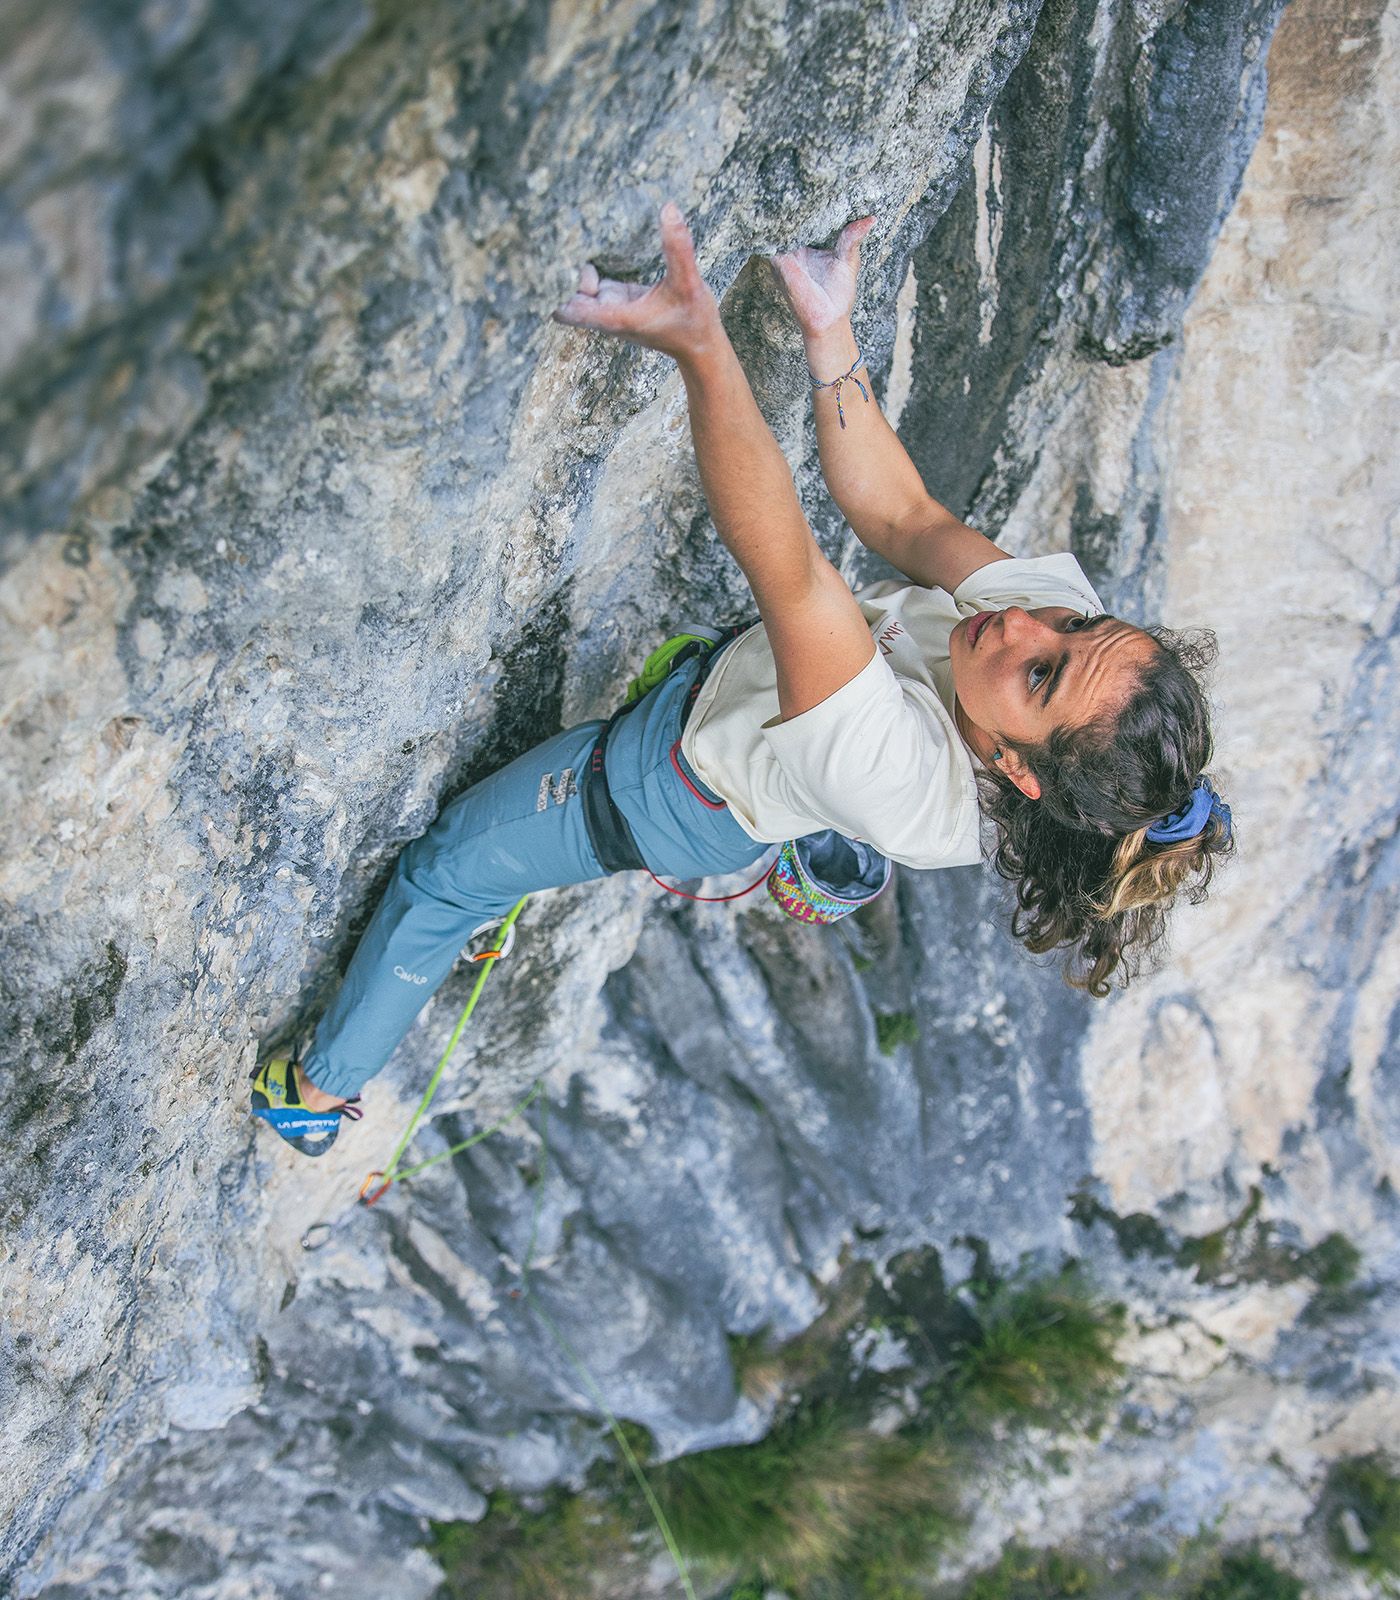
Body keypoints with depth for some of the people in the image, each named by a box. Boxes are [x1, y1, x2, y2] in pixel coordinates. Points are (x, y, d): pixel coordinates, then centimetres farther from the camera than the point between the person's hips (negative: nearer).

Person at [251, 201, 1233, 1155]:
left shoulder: (901, 784, -48)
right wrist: (830, 333, -23)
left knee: (440, 875, 14)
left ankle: (319, 1092, 38)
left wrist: (702, 348, -59)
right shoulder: (1064, 603, -30)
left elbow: (785, 571, -54)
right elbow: (899, 515, -19)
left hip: (683, 799, -6)